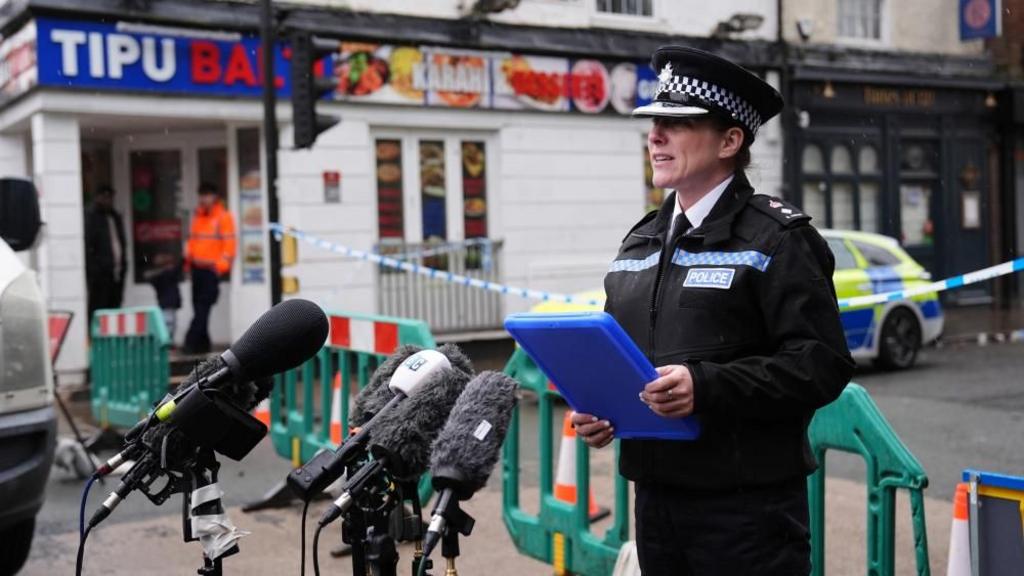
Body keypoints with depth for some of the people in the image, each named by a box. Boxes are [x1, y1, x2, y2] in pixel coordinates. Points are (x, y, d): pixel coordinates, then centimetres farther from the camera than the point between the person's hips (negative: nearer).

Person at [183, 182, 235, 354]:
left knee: (203, 306, -12)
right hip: (197, 268, 6)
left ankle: (192, 341, -15)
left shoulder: (223, 217, -4)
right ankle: (202, 343, 13)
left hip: (212, 269, -6)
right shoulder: (197, 216, 14)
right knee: (198, 306, 6)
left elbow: (229, 243, -8)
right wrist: (188, 262, 11)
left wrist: (221, 266, -12)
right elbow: (191, 240, 19)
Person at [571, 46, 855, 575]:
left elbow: (822, 363, -15)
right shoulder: (638, 244, 14)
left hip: (748, 506, -6)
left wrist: (706, 386, -24)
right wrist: (593, 411, 1)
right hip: (655, 497, 7)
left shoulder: (777, 239, -7)